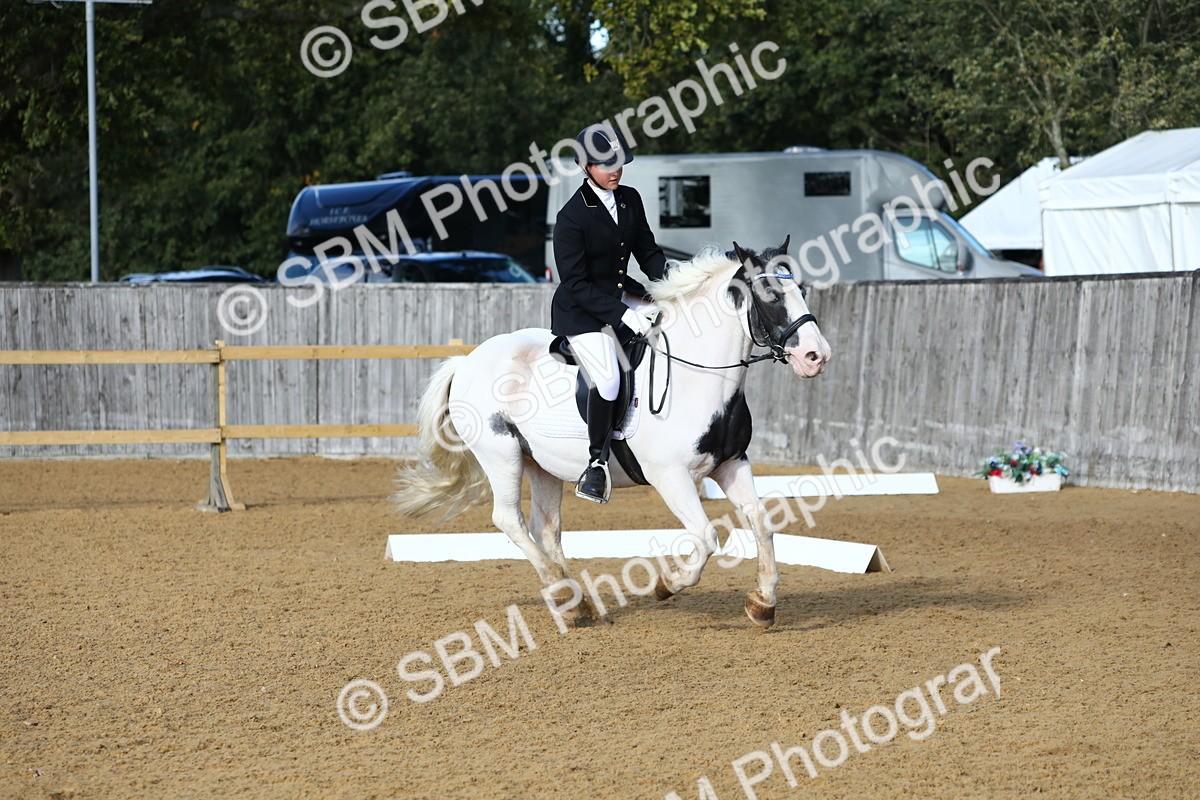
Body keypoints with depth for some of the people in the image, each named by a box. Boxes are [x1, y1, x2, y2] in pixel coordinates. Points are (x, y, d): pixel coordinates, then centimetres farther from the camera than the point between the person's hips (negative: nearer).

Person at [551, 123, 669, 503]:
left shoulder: (630, 200, 2)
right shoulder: (572, 216, -18)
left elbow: (648, 252, 9)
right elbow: (576, 284, -19)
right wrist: (623, 316, -25)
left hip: (620, 296, 7)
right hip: (581, 311, -7)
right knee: (608, 379, -25)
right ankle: (597, 461, -5)